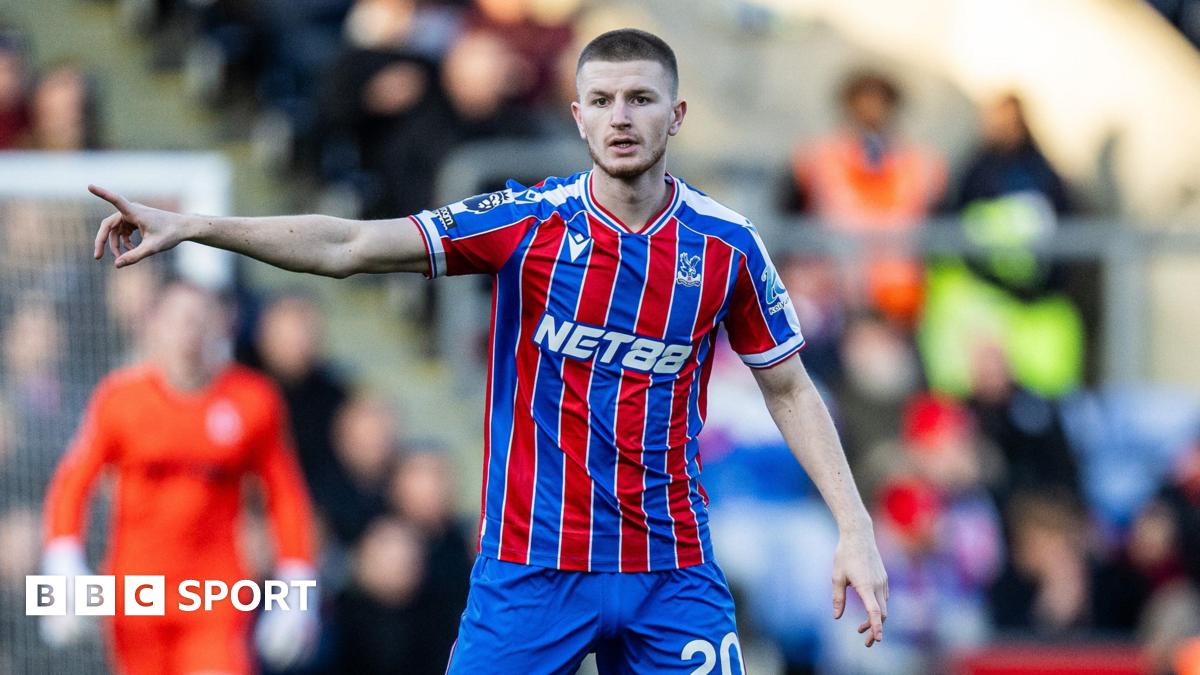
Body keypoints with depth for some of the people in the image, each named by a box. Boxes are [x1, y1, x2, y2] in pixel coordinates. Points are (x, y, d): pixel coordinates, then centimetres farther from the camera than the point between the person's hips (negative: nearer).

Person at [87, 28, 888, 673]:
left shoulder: (726, 244, 0)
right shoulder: (524, 221, -5)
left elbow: (789, 390, 11)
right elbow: (347, 245, -11)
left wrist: (855, 526, 3)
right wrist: (190, 226, -21)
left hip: (673, 574, 1)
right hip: (530, 566, -1)